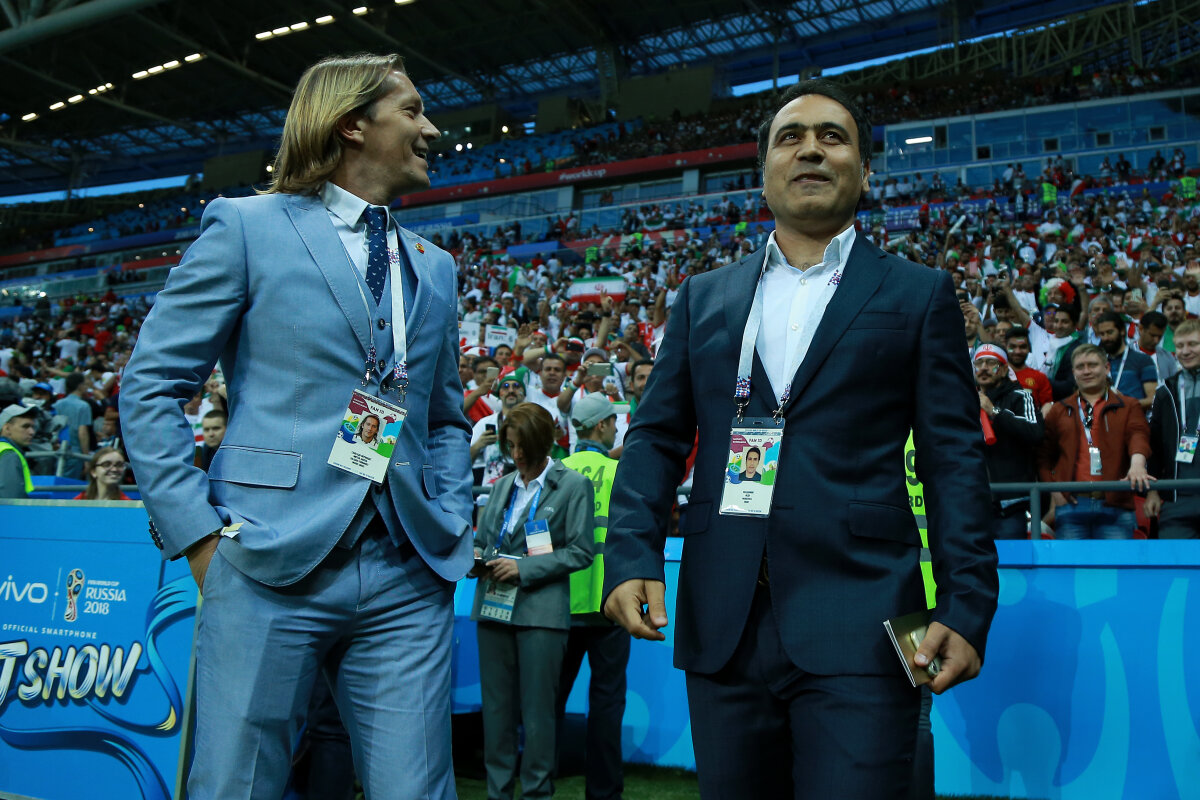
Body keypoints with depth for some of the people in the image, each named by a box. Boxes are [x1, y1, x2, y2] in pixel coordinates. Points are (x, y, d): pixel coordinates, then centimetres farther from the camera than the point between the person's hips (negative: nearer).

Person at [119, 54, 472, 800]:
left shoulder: (436, 268, 19)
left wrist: (453, 526, 8)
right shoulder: (247, 227, 4)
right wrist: (196, 531, -6)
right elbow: (151, 386, 1)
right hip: (274, 568, -3)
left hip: (409, 580, 4)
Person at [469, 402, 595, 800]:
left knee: (537, 711, 0)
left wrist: (523, 568, -13)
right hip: (493, 605, 5)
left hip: (540, 610, -5)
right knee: (496, 707, 9)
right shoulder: (502, 485, 16)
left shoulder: (573, 485, 0)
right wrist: (477, 558, -2)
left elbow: (580, 552, -6)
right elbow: (482, 539, 22)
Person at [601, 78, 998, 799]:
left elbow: (954, 460, 2)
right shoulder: (704, 298, 15)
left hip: (855, 631, -2)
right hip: (721, 629, 3)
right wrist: (632, 557, -5)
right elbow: (658, 437, 10)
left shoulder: (919, 295, 7)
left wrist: (967, 606, -6)